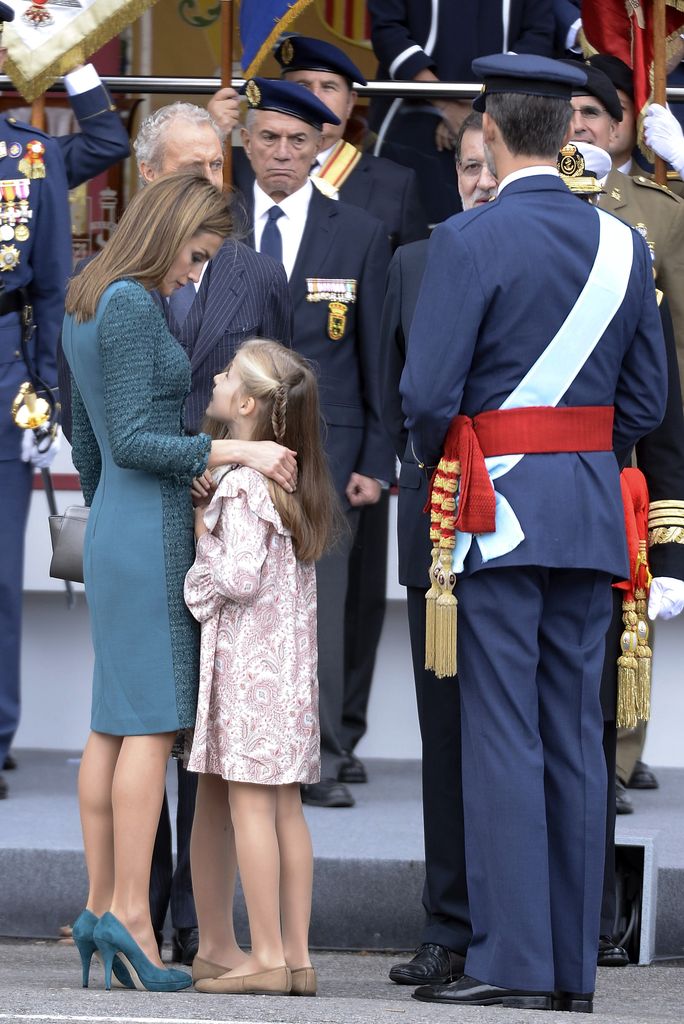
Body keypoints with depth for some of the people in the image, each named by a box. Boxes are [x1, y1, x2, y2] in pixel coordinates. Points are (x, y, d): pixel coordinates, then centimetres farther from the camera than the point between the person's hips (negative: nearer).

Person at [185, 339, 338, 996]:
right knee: (284, 805, 8)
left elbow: (240, 578, -19)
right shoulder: (290, 476, 13)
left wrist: (201, 531, -6)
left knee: (246, 800, -7)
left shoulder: (243, 481, -14)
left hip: (245, 650, -9)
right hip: (291, 655, 9)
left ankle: (267, 958, -8)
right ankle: (297, 956, 7)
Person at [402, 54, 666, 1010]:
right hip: (594, 508, 5)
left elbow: (428, 392, -12)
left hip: (498, 507, -5)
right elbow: (646, 400, 11)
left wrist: (436, 460, 8)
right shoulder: (622, 244, 7)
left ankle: (512, 959, -8)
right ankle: (573, 965, 9)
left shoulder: (469, 242, -10)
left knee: (502, 733, -5)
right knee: (575, 735, 7)